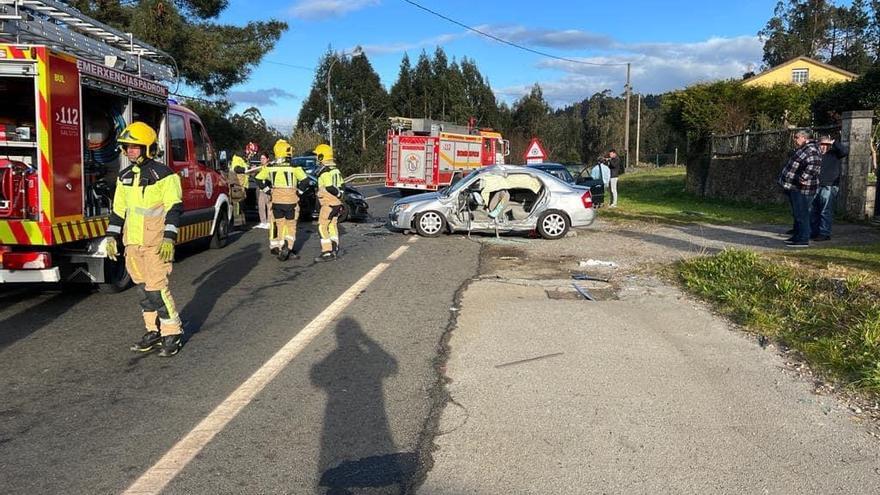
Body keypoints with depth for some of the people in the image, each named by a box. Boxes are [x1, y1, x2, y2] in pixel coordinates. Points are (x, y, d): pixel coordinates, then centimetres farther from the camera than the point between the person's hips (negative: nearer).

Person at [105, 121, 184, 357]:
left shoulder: (163, 175, -8)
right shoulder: (124, 177, 13)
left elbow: (174, 208, -11)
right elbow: (118, 209, 18)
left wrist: (169, 238, -18)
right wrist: (112, 237, 13)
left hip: (156, 243, -7)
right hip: (132, 242, 7)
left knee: (156, 287, -10)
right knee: (143, 288, 11)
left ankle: (172, 333, 1)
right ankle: (154, 331, 21)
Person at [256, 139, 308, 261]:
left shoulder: (270, 167, -1)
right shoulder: (294, 167, -11)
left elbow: (259, 178, 1)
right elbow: (305, 180, -15)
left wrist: (267, 190, 10)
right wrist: (299, 192, -2)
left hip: (276, 201, 3)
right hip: (291, 200, -3)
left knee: (280, 225, 14)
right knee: (291, 226, 9)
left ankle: (281, 249, 12)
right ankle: (288, 246, -8)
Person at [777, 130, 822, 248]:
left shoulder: (811, 150, -15)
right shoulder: (803, 149, 19)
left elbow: (814, 164, -32)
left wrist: (804, 177, -38)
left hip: (802, 189, -11)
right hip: (794, 188, 11)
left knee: (801, 214, -7)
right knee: (796, 214, 17)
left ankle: (803, 239, -3)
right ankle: (797, 236, 25)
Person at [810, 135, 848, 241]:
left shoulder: (834, 154, 1)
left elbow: (845, 152, -16)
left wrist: (834, 142, -13)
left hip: (829, 187, -6)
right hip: (817, 187, 6)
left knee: (825, 212, -6)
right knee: (812, 211, 9)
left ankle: (825, 234, -2)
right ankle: (813, 232, 18)